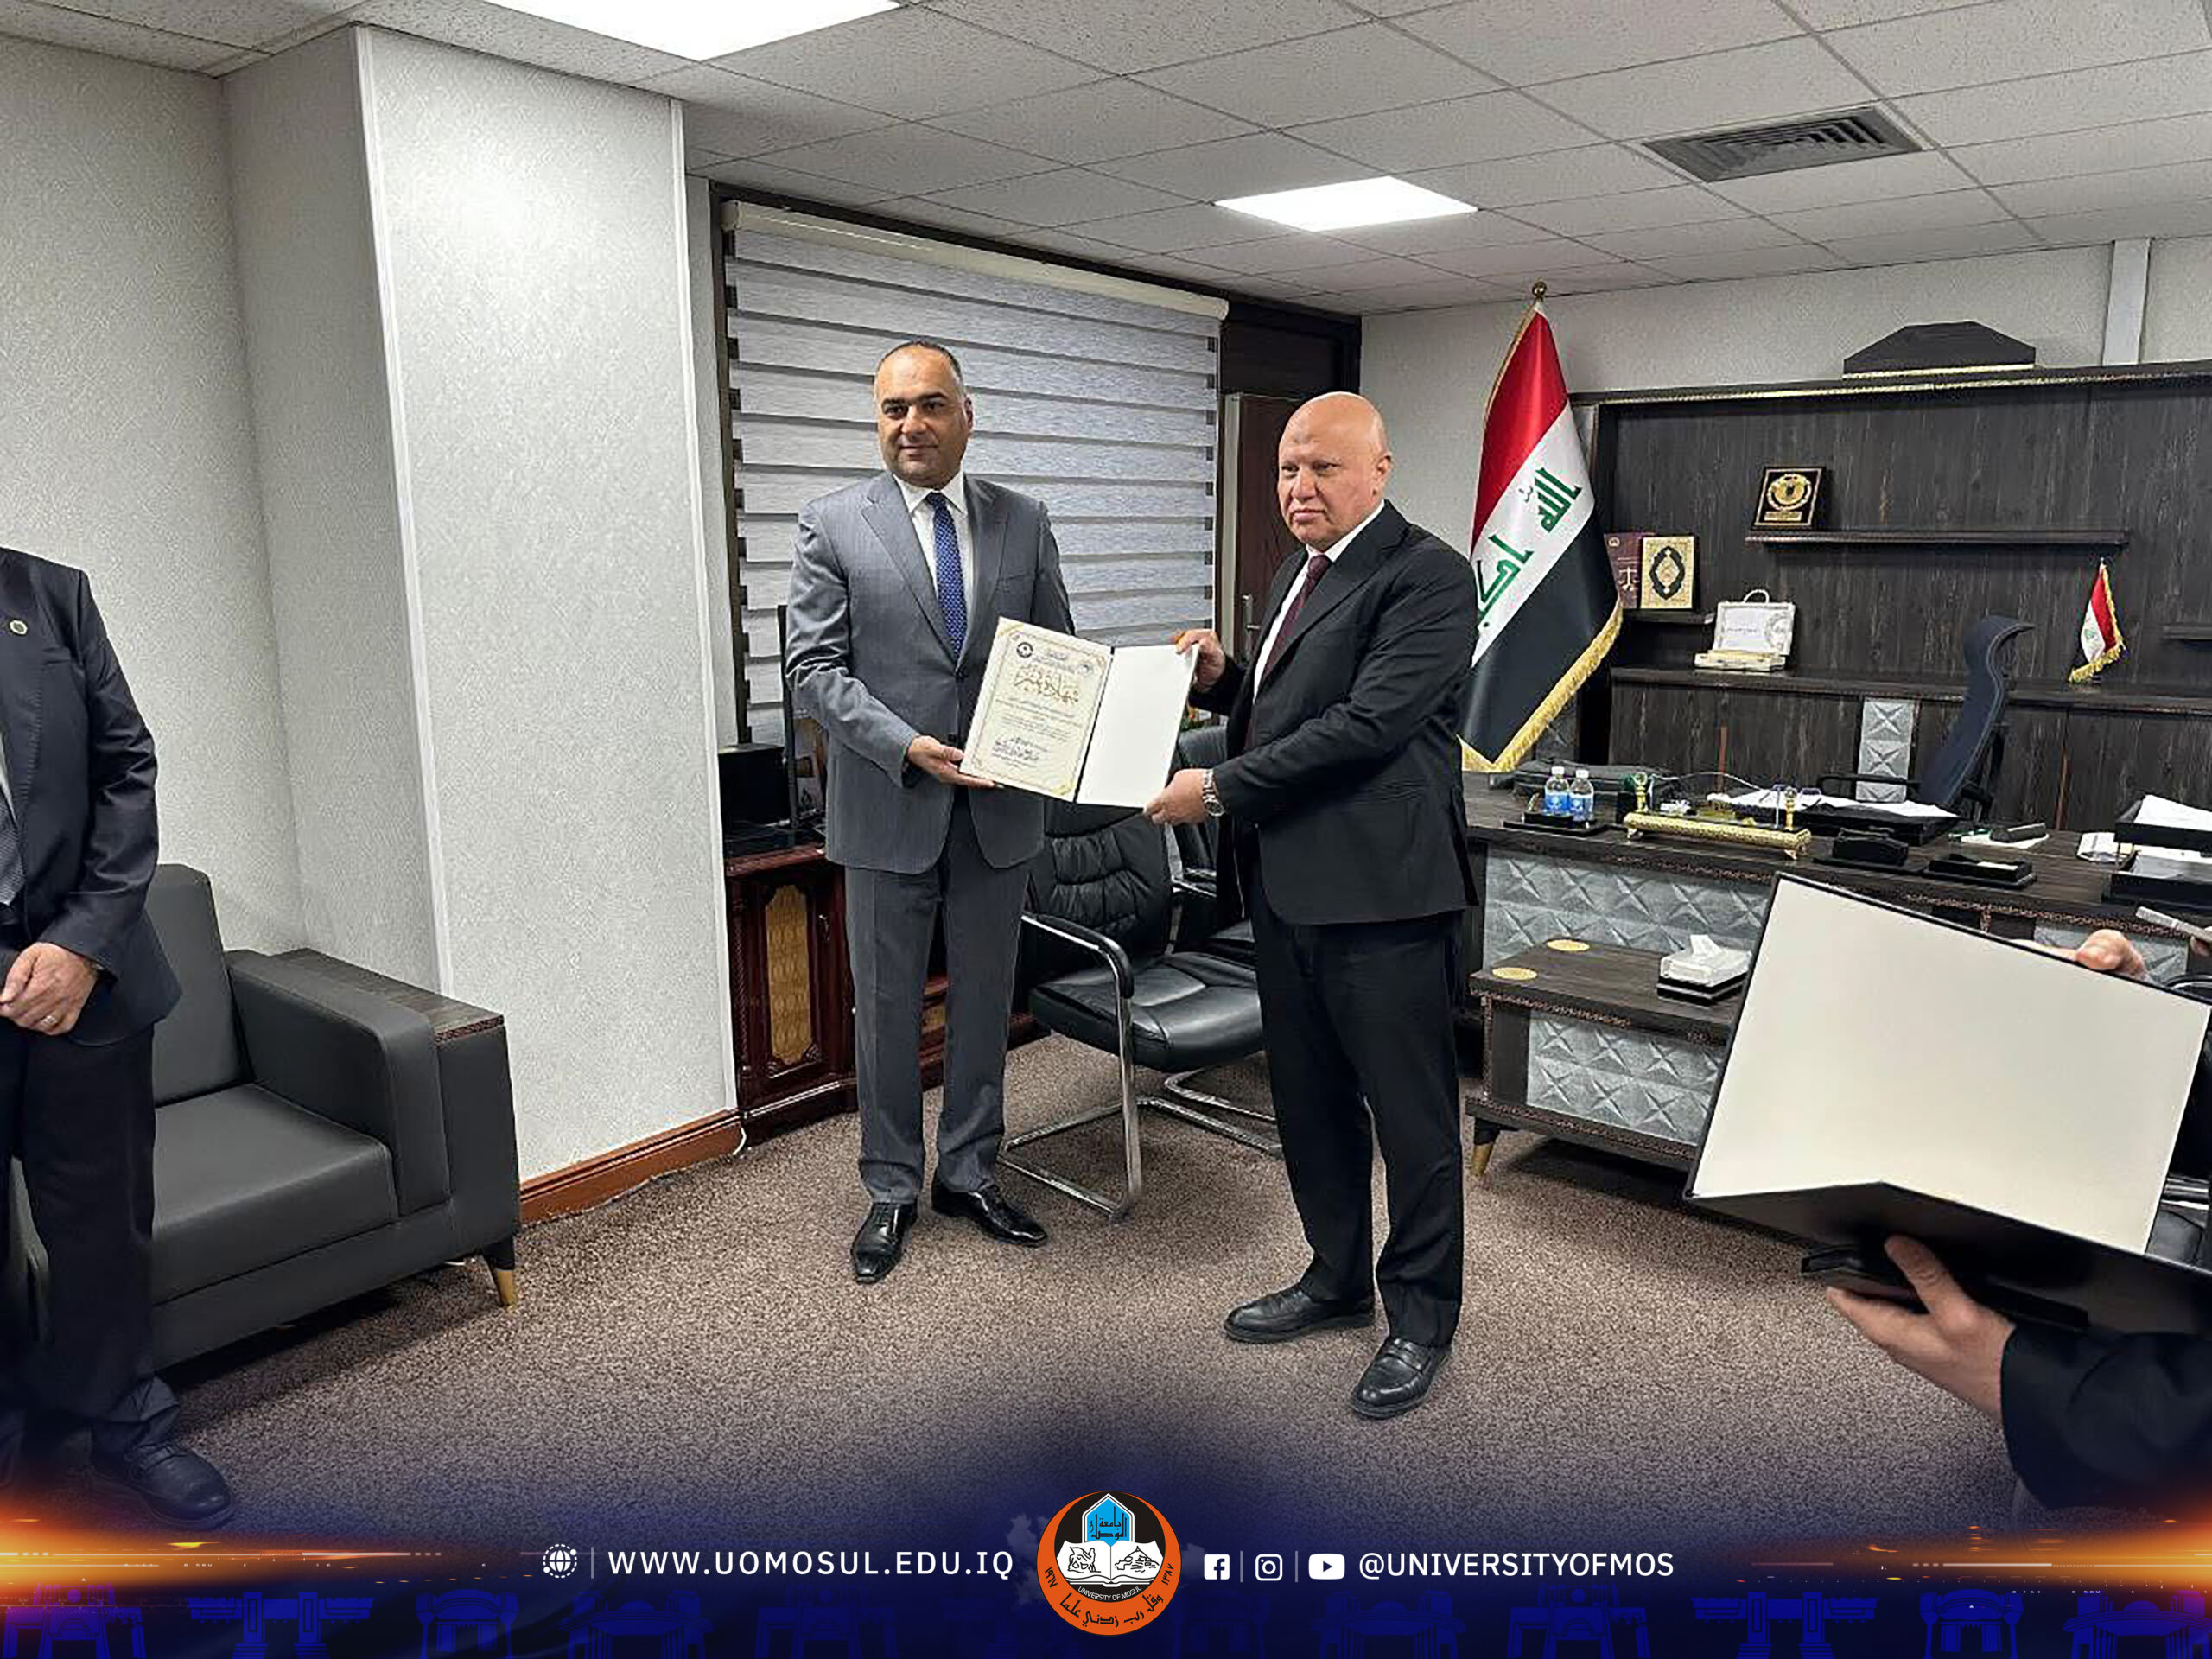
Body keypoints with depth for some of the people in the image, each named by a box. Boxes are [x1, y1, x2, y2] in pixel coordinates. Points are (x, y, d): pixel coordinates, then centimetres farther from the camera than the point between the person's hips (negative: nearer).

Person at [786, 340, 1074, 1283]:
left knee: (984, 1002, 14)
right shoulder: (832, 526, -3)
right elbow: (814, 670, -8)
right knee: (887, 1010, 10)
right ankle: (891, 1190, 26)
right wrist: (908, 746, -21)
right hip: (889, 807, -2)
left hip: (999, 807, 3)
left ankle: (968, 1173, 32)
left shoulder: (1024, 523, 5)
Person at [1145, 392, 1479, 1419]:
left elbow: (1366, 725, -22)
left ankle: (1422, 1316, 22)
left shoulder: (1426, 577, -12)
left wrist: (1217, 790, -20)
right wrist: (1221, 679, 4)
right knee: (1309, 1099, 19)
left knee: (1409, 1112, 5)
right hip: (1285, 883, 9)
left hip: (1379, 889, -9)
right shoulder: (1298, 572, 16)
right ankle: (1338, 1277, 37)